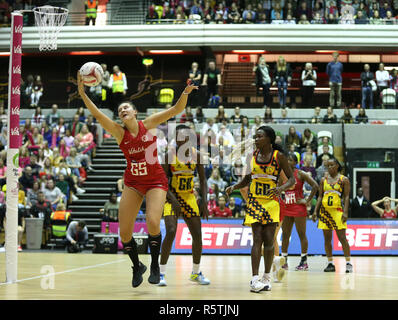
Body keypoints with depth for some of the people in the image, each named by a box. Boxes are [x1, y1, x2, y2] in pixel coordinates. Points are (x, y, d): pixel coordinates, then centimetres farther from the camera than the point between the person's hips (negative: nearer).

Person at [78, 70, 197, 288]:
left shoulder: (148, 124, -5)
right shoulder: (119, 132, -4)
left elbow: (176, 110, -11)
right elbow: (97, 115, -17)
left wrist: (185, 93, -30)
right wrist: (82, 93, -29)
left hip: (155, 182, -3)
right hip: (132, 183, 3)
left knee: (153, 223, -24)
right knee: (124, 233, -2)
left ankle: (154, 266, -2)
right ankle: (137, 267, 24)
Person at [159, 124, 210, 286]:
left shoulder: (196, 155, 0)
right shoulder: (170, 155, -11)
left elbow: (202, 179, 6)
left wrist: (204, 200, -4)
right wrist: (173, 200, -21)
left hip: (190, 197, 4)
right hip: (171, 196, -4)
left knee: (197, 235, 2)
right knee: (171, 232, -20)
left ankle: (196, 273, 20)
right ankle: (161, 272, -9)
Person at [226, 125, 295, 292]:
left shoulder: (278, 156, -3)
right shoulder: (252, 156, 7)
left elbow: (291, 179, -2)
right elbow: (247, 179, 17)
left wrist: (281, 188, -21)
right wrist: (234, 187, -1)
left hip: (271, 201, -2)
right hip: (254, 201, 2)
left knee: (269, 240, -2)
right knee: (257, 239, -6)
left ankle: (266, 277, 12)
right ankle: (255, 279, -12)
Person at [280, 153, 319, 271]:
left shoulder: (300, 174, -6)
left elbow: (315, 186, -9)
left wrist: (308, 200, -10)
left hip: (299, 208, -5)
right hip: (285, 208, 5)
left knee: (302, 235, -1)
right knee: (285, 235, 7)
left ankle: (304, 261, 2)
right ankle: (284, 261, 12)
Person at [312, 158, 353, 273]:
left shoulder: (344, 180, 2)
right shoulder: (323, 180, 12)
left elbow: (346, 197, -3)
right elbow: (320, 196, 14)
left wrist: (345, 212, -13)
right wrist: (315, 211, 5)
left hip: (338, 211, -4)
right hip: (324, 211, 4)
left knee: (342, 238, -8)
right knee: (327, 239, 5)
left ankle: (348, 263, -4)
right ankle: (330, 263, 11)